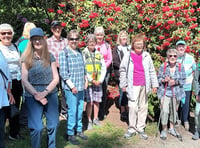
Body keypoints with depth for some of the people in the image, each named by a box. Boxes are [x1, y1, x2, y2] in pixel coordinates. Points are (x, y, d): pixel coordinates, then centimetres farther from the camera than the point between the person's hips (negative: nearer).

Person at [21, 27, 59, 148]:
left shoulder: (50, 57, 5)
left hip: (51, 95, 2)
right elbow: (24, 80, -3)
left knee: (53, 125, 6)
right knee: (36, 128, -6)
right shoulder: (26, 58, 1)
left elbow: (56, 78, 2)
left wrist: (45, 92, -11)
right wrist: (36, 94, -14)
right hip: (32, 96, -2)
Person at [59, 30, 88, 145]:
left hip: (81, 87, 6)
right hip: (70, 88, -6)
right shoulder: (64, 53, -7)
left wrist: (86, 80, 10)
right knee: (72, 111, -2)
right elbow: (63, 73, -11)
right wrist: (72, 86, -13)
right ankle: (70, 134, 13)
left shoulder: (79, 52, 11)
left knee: (80, 110, 13)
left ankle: (79, 130, 29)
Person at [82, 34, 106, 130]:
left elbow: (104, 68, 10)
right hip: (88, 82, -4)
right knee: (89, 102, -4)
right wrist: (91, 80, -11)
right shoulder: (83, 53, -2)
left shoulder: (99, 54, 9)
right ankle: (89, 121, 11)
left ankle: (95, 118, 27)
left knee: (97, 101, 10)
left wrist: (100, 80, -3)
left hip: (98, 82, 4)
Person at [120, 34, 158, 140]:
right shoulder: (128, 56, 0)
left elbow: (152, 71, 9)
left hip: (144, 86, 3)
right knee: (133, 107, -4)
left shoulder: (146, 56, 5)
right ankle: (131, 128, 10)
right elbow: (122, 70, 4)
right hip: (133, 86, -2)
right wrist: (123, 84, 0)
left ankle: (140, 128, 20)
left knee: (143, 107, 8)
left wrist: (154, 84, 7)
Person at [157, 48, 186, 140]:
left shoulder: (181, 67, -1)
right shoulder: (163, 66, -4)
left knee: (174, 111, 14)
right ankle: (164, 130, 10)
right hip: (165, 92, -2)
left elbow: (183, 80, 4)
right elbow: (158, 78, 4)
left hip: (176, 93, 2)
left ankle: (172, 128, 34)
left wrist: (176, 82, -14)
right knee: (164, 111, -10)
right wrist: (163, 80, -17)